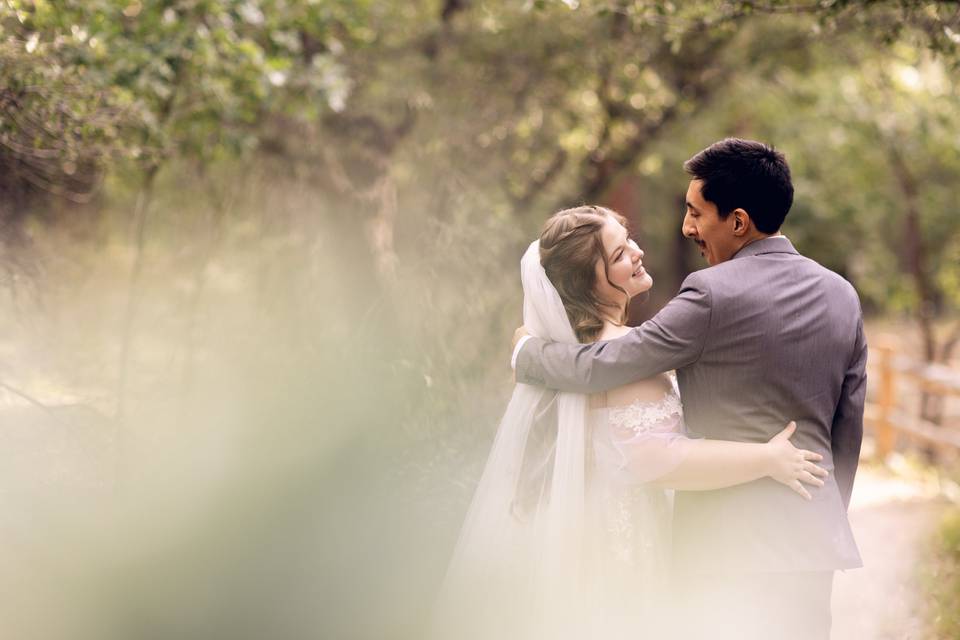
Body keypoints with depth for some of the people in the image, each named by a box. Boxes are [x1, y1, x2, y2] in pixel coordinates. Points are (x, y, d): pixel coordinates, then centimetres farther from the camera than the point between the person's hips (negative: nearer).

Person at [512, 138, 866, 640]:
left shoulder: (714, 294, -14)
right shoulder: (842, 296, 7)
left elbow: (597, 367, -11)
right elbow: (848, 431, 11)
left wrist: (527, 348, 8)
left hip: (726, 545, -6)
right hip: (813, 541, 6)